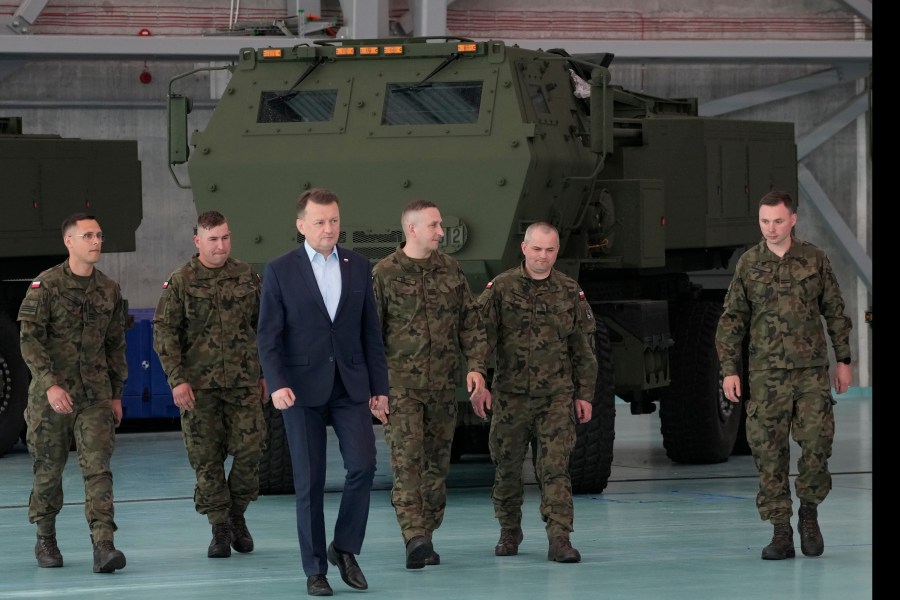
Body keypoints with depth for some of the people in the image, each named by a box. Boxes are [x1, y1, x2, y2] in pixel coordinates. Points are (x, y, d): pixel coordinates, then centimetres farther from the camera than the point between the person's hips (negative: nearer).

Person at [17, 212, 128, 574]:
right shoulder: (45, 286, -6)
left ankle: (103, 545, -17)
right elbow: (29, 340, -12)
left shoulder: (109, 291, 9)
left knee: (98, 468, -10)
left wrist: (116, 394, 15)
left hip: (95, 396, 3)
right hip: (50, 396, -3)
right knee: (48, 470, 8)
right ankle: (45, 541, 24)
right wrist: (50, 384, -23)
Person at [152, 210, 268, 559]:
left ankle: (237, 514, 16)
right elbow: (164, 332, -2)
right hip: (198, 387, -2)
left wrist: (266, 374, 13)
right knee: (206, 458, 0)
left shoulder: (247, 278, 8)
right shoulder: (180, 282, -1)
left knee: (249, 449, -7)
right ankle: (220, 529, 10)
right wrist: (177, 379, -10)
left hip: (244, 383, 2)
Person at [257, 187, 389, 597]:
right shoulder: (280, 271, -1)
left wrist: (380, 386, 7)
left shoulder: (358, 267, 7)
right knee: (309, 481, -1)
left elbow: (371, 331, 10)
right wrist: (277, 384, -17)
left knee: (363, 466, -10)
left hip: (351, 385, 2)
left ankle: (344, 548, 9)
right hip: (303, 388, -2)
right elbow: (268, 337, -4)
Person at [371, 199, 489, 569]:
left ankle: (425, 537, 15)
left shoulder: (450, 271, 8)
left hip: (443, 386, 4)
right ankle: (415, 538, -21)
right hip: (401, 385, -4)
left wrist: (476, 366, -2)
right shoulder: (384, 274, -3)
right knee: (407, 461, -13)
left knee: (437, 463, 7)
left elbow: (471, 323, 12)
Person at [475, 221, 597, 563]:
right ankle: (509, 533, 25)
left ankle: (559, 538, -9)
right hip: (510, 396, 0)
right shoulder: (500, 288, 0)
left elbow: (583, 348, 11)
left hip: (556, 397, 0)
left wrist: (584, 394, 8)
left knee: (555, 468, -8)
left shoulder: (570, 292, 6)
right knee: (507, 468, 8)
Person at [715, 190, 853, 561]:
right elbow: (732, 320, 7)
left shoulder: (814, 259, 5)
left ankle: (809, 512, 17)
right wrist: (729, 369, 0)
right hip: (767, 373, 0)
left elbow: (835, 312, 11)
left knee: (817, 443, -7)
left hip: (812, 370, 0)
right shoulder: (748, 264, 4)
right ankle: (781, 533, 4)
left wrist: (843, 360, 8)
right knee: (769, 451, -2)